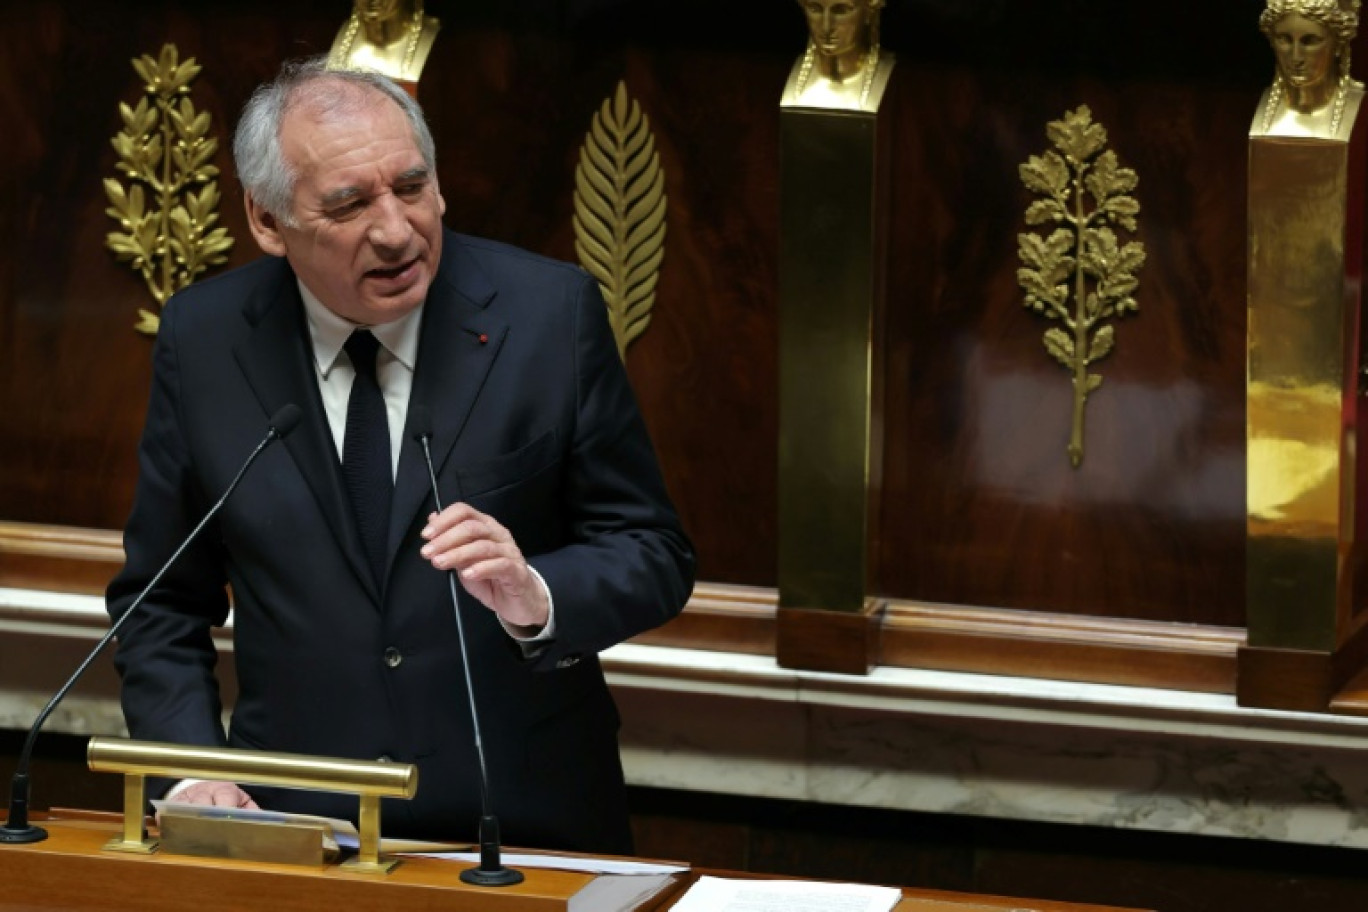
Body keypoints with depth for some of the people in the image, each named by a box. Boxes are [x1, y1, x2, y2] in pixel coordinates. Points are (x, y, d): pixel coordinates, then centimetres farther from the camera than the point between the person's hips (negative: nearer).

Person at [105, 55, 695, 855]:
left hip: (525, 824, 0)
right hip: (299, 836, 0)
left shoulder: (551, 313, -2)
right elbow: (163, 606, 11)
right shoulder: (202, 340, 3)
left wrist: (534, 596, -18)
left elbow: (653, 556, 2)